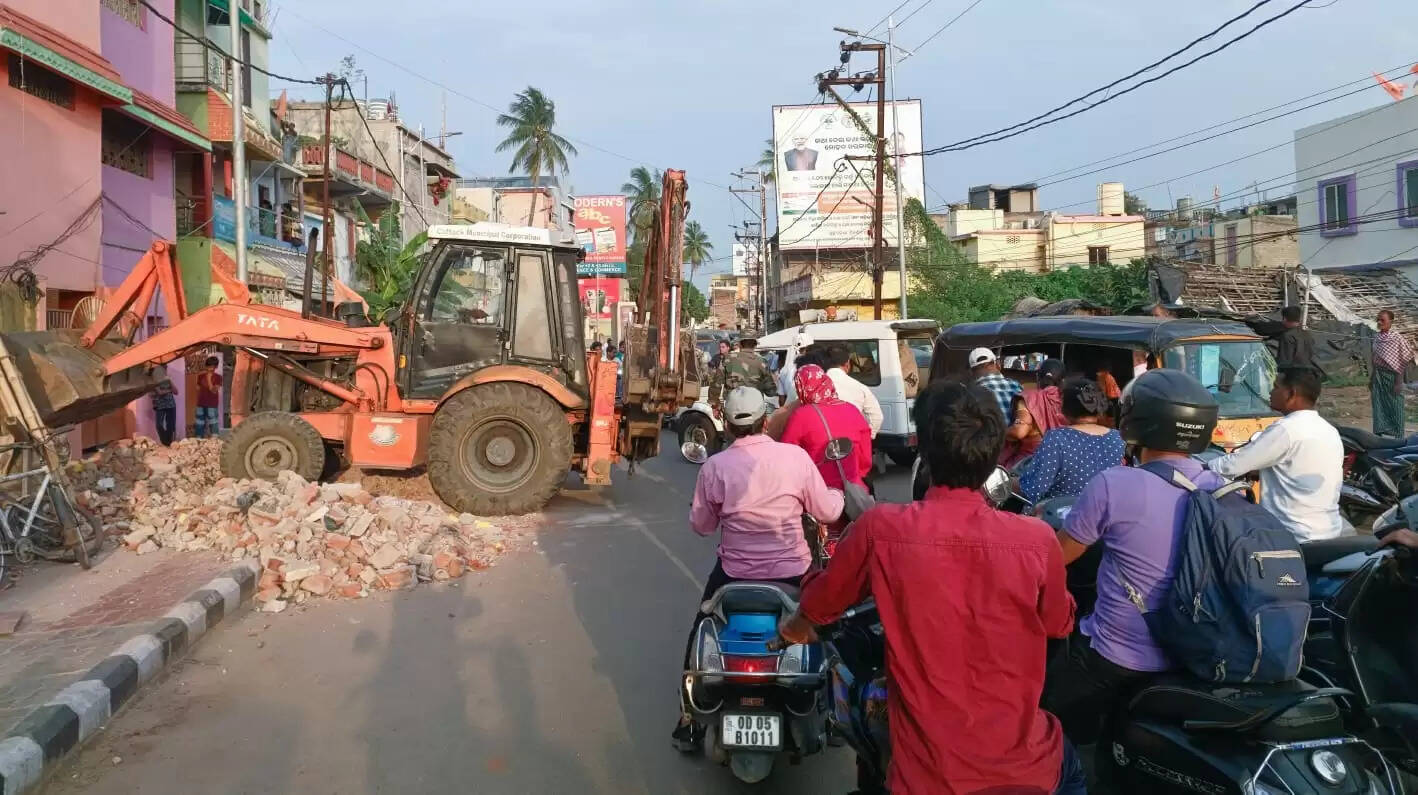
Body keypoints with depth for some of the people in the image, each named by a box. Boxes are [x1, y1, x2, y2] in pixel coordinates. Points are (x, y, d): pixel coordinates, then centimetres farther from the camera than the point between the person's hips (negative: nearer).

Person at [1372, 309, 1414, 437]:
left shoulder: (1397, 338, -11)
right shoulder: (1377, 338, 6)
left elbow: (1403, 361, -10)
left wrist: (1398, 382, -13)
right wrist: (1371, 380, 14)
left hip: (1391, 375, -5)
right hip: (1378, 376, 5)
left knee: (1395, 406, 1)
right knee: (1379, 406, 7)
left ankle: (1398, 437, 10)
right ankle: (1380, 435, 13)